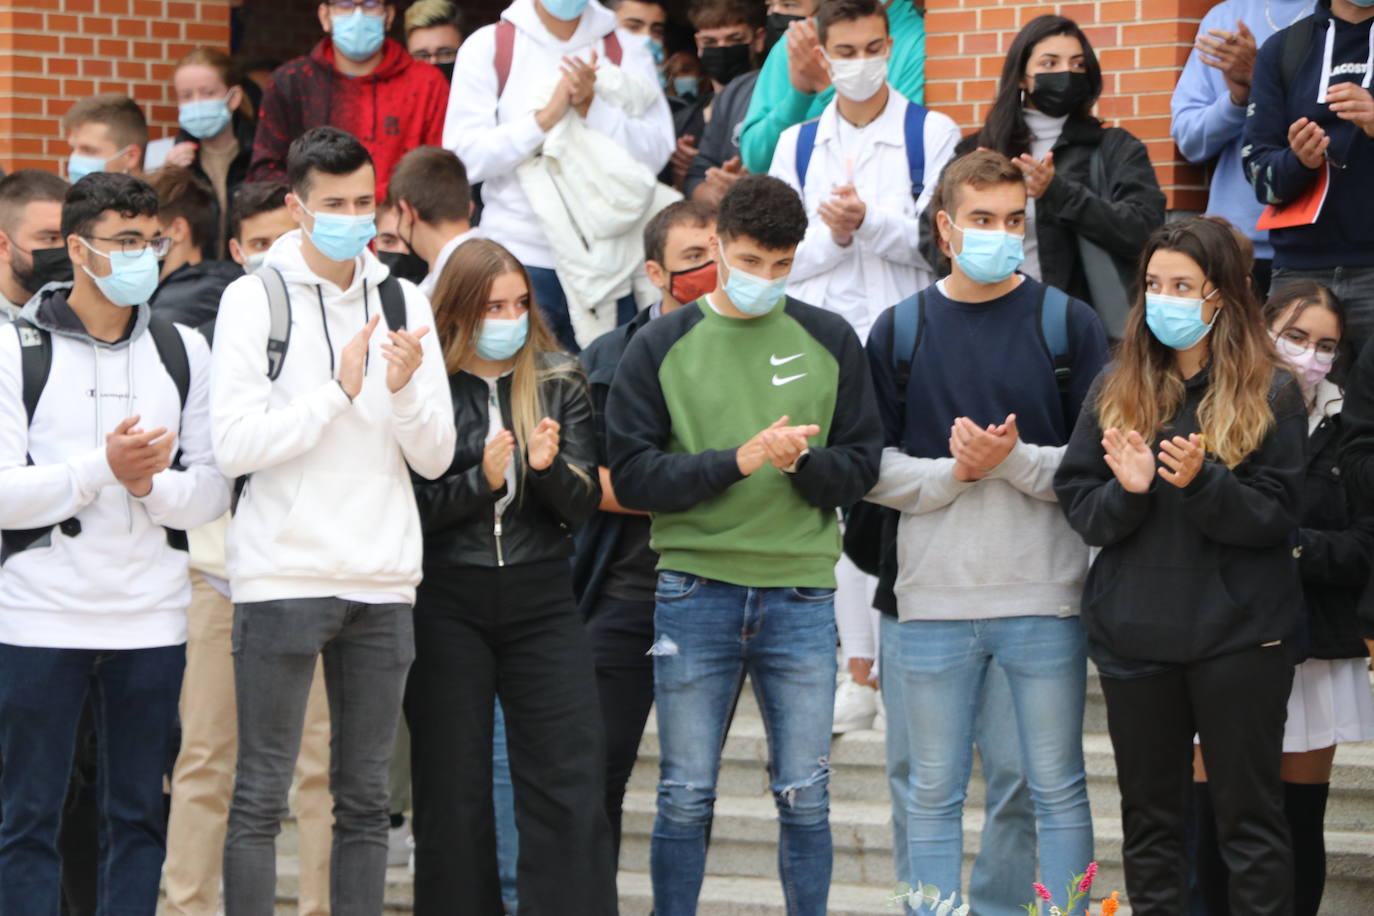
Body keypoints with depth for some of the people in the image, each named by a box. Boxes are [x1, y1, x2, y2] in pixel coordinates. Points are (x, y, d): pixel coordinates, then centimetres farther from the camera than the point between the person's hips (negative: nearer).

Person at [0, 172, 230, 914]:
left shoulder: (182, 352, 9)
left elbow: (212, 494, 4)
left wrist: (152, 484, -15)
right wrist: (100, 468, -18)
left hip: (151, 621, 3)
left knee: (138, 815, 7)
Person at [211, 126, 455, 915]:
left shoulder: (404, 303, 11)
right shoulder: (256, 298, -1)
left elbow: (435, 458, 6)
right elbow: (234, 445, -11)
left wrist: (405, 388, -12)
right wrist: (338, 391, -15)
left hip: (382, 582, 4)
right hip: (283, 574, -4)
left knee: (366, 797, 7)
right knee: (262, 795, -3)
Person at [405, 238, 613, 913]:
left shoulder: (560, 384, 6)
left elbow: (584, 504, 2)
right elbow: (411, 508, -7)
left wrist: (549, 468, -18)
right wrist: (483, 480, -20)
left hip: (540, 600, 2)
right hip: (446, 604, -2)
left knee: (570, 788, -3)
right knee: (452, 792, 4)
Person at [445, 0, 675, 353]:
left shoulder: (627, 50, 7)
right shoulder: (487, 46, 4)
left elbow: (656, 153, -2)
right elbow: (463, 157, -5)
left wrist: (592, 107, -15)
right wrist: (545, 117, -15)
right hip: (520, 255, -1)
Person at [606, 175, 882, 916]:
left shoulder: (830, 341, 9)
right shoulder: (661, 347, 4)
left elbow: (862, 465, 7)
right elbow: (632, 474, -4)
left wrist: (803, 460, -14)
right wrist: (739, 460, -15)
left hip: (800, 592, 1)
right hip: (695, 590, -1)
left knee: (805, 795, 3)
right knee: (685, 797, 3)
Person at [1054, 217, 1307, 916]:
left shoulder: (1269, 393, -3)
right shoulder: (1116, 388, 7)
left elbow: (1276, 515, -8)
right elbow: (1076, 500, 3)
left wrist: (1203, 482, -24)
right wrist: (1126, 492, -16)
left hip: (1238, 637, -3)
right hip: (1134, 632, 3)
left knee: (1250, 813, 2)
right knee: (1150, 815, 10)